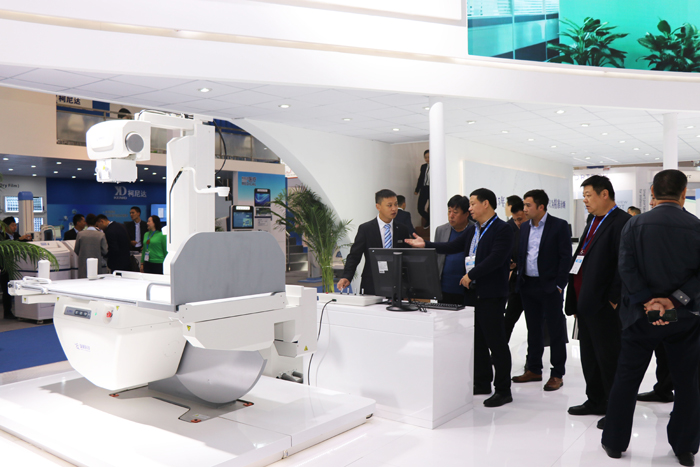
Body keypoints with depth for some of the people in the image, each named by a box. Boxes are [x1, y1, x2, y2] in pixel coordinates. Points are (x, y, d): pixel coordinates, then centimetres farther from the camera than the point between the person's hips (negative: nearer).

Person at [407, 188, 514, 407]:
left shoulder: (502, 229, -11)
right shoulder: (471, 231, 15)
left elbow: (496, 258, -21)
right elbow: (451, 247, 14)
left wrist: (471, 275, -18)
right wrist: (425, 245, 7)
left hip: (491, 294, -9)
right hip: (472, 292, 9)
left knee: (496, 342, -2)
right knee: (477, 341, 15)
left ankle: (503, 390, 8)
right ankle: (482, 383, 28)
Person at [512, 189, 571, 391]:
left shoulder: (559, 225, -6)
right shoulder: (524, 227, 11)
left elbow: (565, 256, -9)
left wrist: (559, 285, -13)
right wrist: (520, 280, 3)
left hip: (549, 286, -6)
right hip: (528, 286, 6)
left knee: (556, 331, 2)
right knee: (533, 329, 14)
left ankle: (557, 374, 10)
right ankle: (534, 369, 24)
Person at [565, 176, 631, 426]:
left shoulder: (622, 222, -14)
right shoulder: (593, 222, 16)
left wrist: (613, 300, -18)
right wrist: (575, 300, 16)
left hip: (604, 307, -9)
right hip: (584, 303, 9)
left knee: (609, 359, 3)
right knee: (589, 358, 18)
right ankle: (596, 402, 32)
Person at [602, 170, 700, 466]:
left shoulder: (635, 224, -6)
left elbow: (626, 267, -14)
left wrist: (648, 301, -13)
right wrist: (675, 300, -14)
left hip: (642, 316, 0)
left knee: (626, 380, 11)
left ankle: (615, 442, 20)